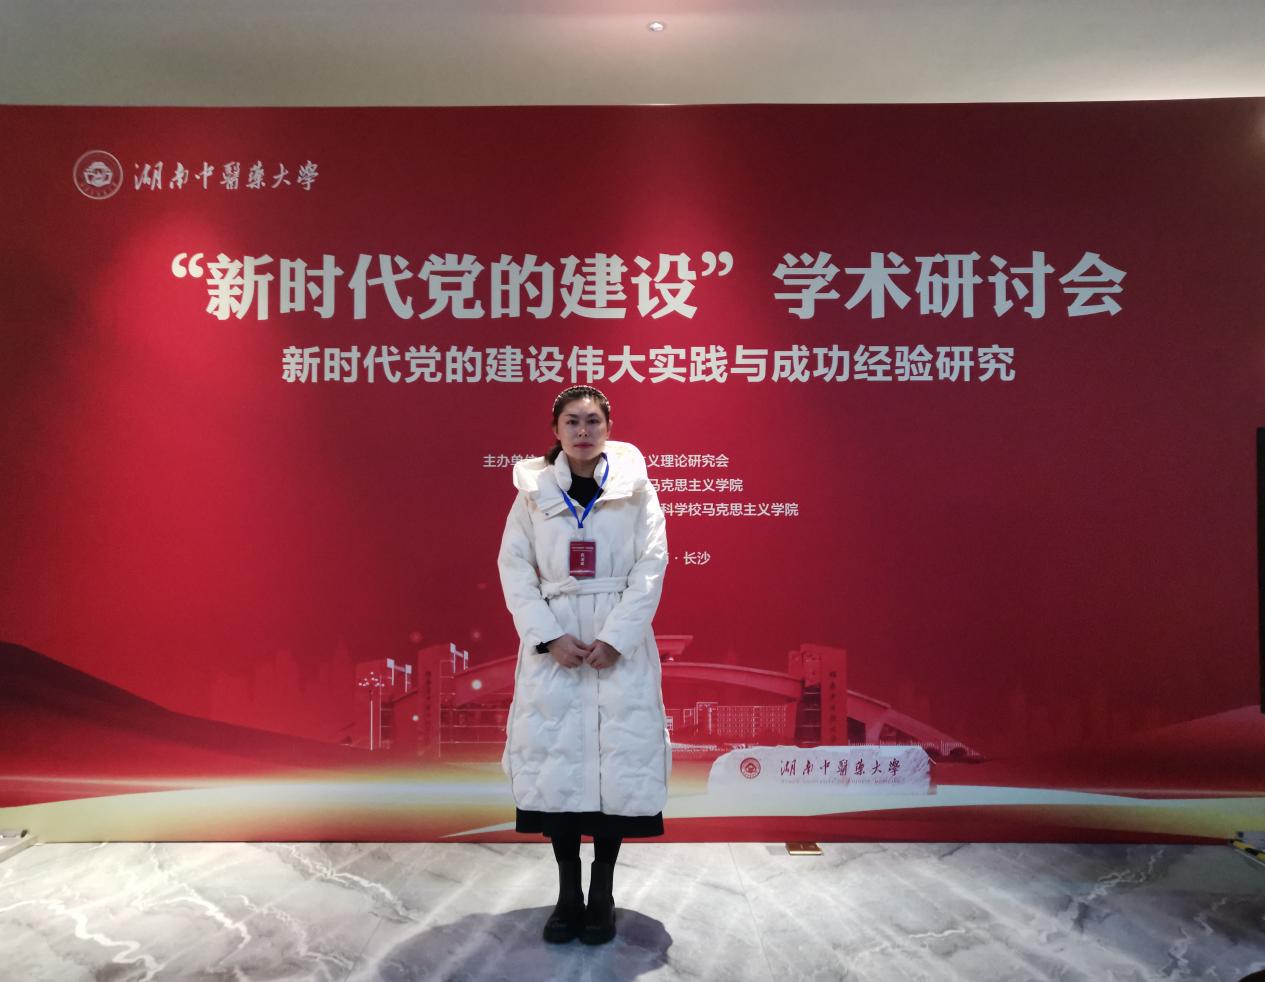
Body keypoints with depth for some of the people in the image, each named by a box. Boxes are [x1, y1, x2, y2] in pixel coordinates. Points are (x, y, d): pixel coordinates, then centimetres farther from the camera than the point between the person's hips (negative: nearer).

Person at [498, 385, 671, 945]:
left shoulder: (635, 489, 2)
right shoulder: (534, 491, 5)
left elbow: (651, 568, -4)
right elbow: (514, 567, 0)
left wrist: (615, 639, -13)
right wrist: (550, 637, -11)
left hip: (620, 643, -1)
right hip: (552, 643, 1)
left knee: (619, 760, 1)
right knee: (554, 760, 2)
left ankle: (602, 892, 16)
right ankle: (568, 892, 17)